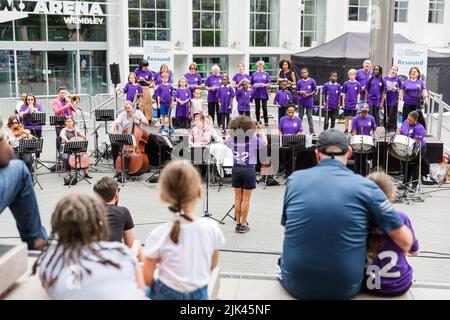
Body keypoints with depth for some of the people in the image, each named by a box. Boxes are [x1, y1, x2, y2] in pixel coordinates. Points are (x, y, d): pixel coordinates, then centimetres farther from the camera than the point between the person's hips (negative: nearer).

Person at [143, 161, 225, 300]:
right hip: (199, 294, 2)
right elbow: (213, 265, 1)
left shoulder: (159, 234, -21)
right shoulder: (212, 227, -15)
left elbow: (147, 277, -12)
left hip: (166, 294, -1)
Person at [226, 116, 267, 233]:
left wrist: (234, 131, 22)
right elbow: (265, 142, 9)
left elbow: (226, 141, 21)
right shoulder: (253, 139, -11)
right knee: (246, 199, 4)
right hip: (249, 169, -3)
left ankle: (237, 224, 16)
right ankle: (243, 225, 8)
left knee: (237, 198, 11)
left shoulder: (232, 138, -3)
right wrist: (261, 131, 23)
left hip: (236, 169, 3)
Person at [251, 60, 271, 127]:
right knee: (257, 107, 7)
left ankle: (266, 122, 0)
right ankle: (257, 121, 17)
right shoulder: (254, 74, 8)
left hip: (264, 93, -2)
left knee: (264, 107, -4)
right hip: (256, 93, 2)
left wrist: (264, 85, -16)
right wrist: (254, 86, -7)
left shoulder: (266, 74, 5)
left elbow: (269, 84, 2)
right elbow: (251, 84, 12)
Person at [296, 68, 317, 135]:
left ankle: (312, 131, 4)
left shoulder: (312, 81, 0)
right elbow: (296, 91, 9)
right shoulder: (299, 82, 5)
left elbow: (315, 91, 2)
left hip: (309, 101, -2)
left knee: (309, 116, 1)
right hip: (301, 101, 2)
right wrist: (301, 92, -11)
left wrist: (308, 95, -12)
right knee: (300, 116, 10)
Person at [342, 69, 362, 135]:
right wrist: (343, 103, 2)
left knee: (353, 117, 3)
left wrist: (357, 104, -3)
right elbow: (344, 94, 6)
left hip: (354, 104, -1)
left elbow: (358, 94, 1)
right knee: (347, 117, 7)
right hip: (347, 104, 1)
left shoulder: (358, 84, -1)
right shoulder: (346, 83, 1)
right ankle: (346, 130, 16)